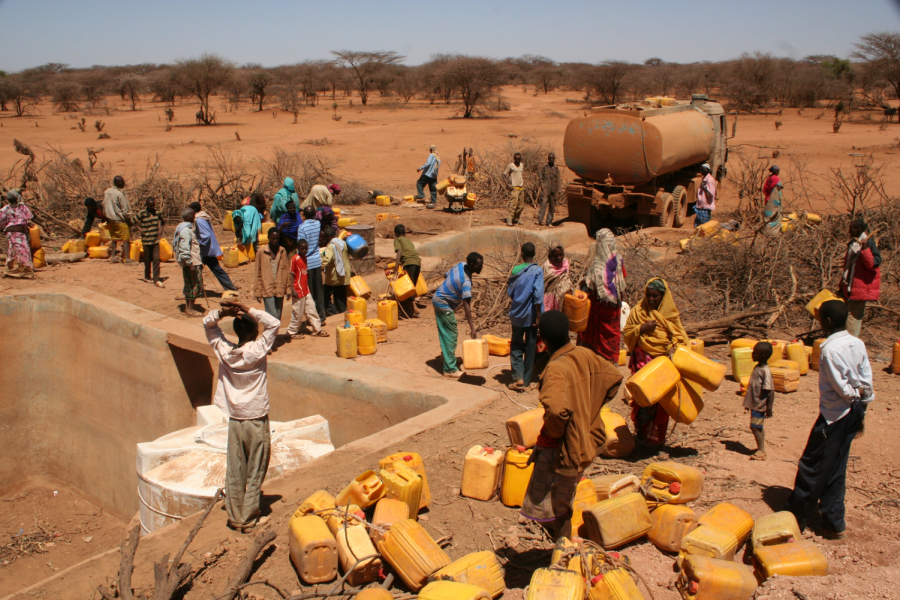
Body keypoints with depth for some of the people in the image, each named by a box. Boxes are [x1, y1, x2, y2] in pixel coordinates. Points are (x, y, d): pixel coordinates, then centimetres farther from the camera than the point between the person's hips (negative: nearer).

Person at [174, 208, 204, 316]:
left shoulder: (181, 228, 14)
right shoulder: (186, 230, -18)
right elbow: (185, 249, -24)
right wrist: (190, 263, -23)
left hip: (187, 263, 10)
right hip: (191, 262, -10)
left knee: (189, 285, 17)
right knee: (193, 284, -4)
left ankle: (189, 307, 26)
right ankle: (190, 310, -1)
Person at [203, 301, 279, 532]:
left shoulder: (223, 350, -4)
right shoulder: (257, 351, -15)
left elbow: (208, 324, 7)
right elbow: (273, 324, -13)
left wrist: (222, 312, -11)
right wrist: (248, 310, -16)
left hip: (234, 420, 4)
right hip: (256, 420, -4)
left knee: (234, 471, 11)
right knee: (255, 472, 7)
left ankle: (234, 517, 19)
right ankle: (248, 519, 11)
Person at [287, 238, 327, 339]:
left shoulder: (304, 257, 9)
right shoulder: (294, 259, -14)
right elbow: (291, 274, -14)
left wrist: (306, 287, 16)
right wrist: (293, 290, -19)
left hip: (306, 290, 8)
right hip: (298, 291, -8)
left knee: (311, 310, 11)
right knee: (298, 313, 1)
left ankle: (317, 329, 18)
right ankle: (292, 332, 15)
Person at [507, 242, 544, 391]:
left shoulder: (515, 270, -1)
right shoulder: (537, 270, -10)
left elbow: (510, 292, 5)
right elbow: (538, 295, -17)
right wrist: (538, 315, -12)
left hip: (517, 315, 2)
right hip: (531, 315, -2)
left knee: (516, 346, 12)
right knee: (530, 348, 7)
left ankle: (518, 378, -1)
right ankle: (526, 382, 11)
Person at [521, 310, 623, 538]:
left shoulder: (556, 369, -28)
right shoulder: (585, 355, -3)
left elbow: (556, 409, -44)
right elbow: (614, 377, 12)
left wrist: (553, 432, -22)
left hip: (561, 449, -9)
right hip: (586, 440, 9)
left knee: (556, 509, 7)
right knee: (563, 505, 23)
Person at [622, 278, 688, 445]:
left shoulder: (671, 314, 9)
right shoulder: (637, 312, 7)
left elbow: (680, 337, 9)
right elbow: (627, 334, 7)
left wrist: (674, 346, -11)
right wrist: (641, 328, -10)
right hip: (643, 362, -1)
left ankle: (657, 436, 10)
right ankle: (642, 433, 1)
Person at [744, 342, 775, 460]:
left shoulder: (765, 371, -22)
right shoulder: (757, 368, 7)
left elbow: (771, 390, -22)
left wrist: (769, 408, -22)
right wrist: (748, 403, 22)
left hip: (760, 405, -9)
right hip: (755, 404, 9)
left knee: (755, 426, -6)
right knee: (758, 427, 15)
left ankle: (761, 451, 0)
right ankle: (761, 448, 23)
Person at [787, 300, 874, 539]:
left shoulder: (829, 348, -20)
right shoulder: (858, 344, 2)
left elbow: (840, 385, -20)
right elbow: (867, 382, 4)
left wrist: (853, 395, 1)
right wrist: (861, 410, 12)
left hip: (834, 414, -8)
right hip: (853, 413, 8)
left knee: (812, 467, 3)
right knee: (835, 470, 16)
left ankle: (797, 519, 12)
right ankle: (834, 523, 22)